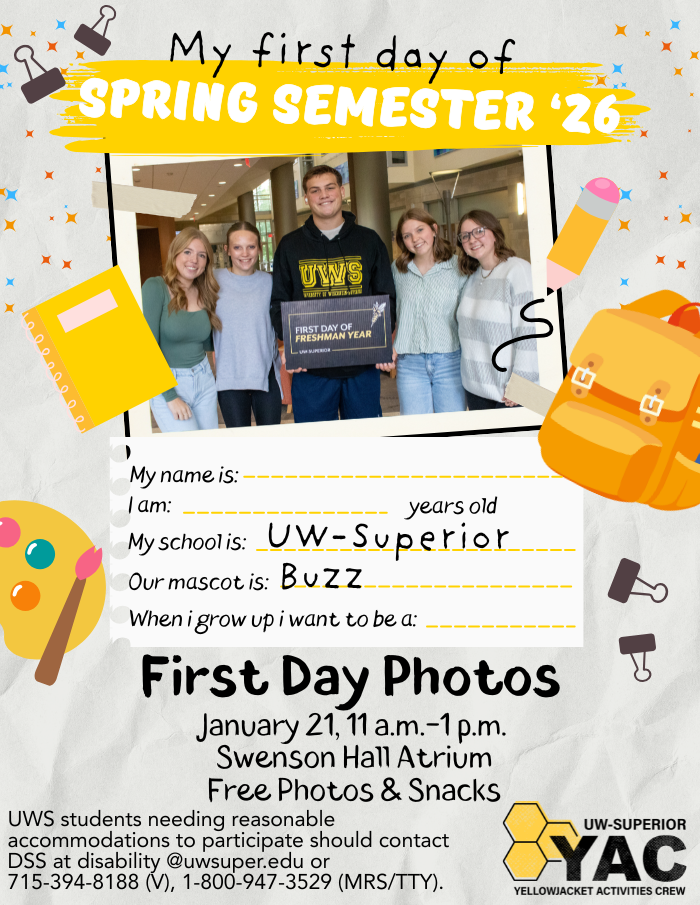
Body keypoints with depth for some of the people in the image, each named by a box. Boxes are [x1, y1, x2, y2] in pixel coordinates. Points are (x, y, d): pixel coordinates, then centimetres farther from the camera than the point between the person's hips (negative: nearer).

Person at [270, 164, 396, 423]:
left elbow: (386, 297, 9)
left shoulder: (369, 240, 8)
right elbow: (279, 303, 7)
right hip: (310, 369, 0)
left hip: (363, 365, 1)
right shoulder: (290, 245, 8)